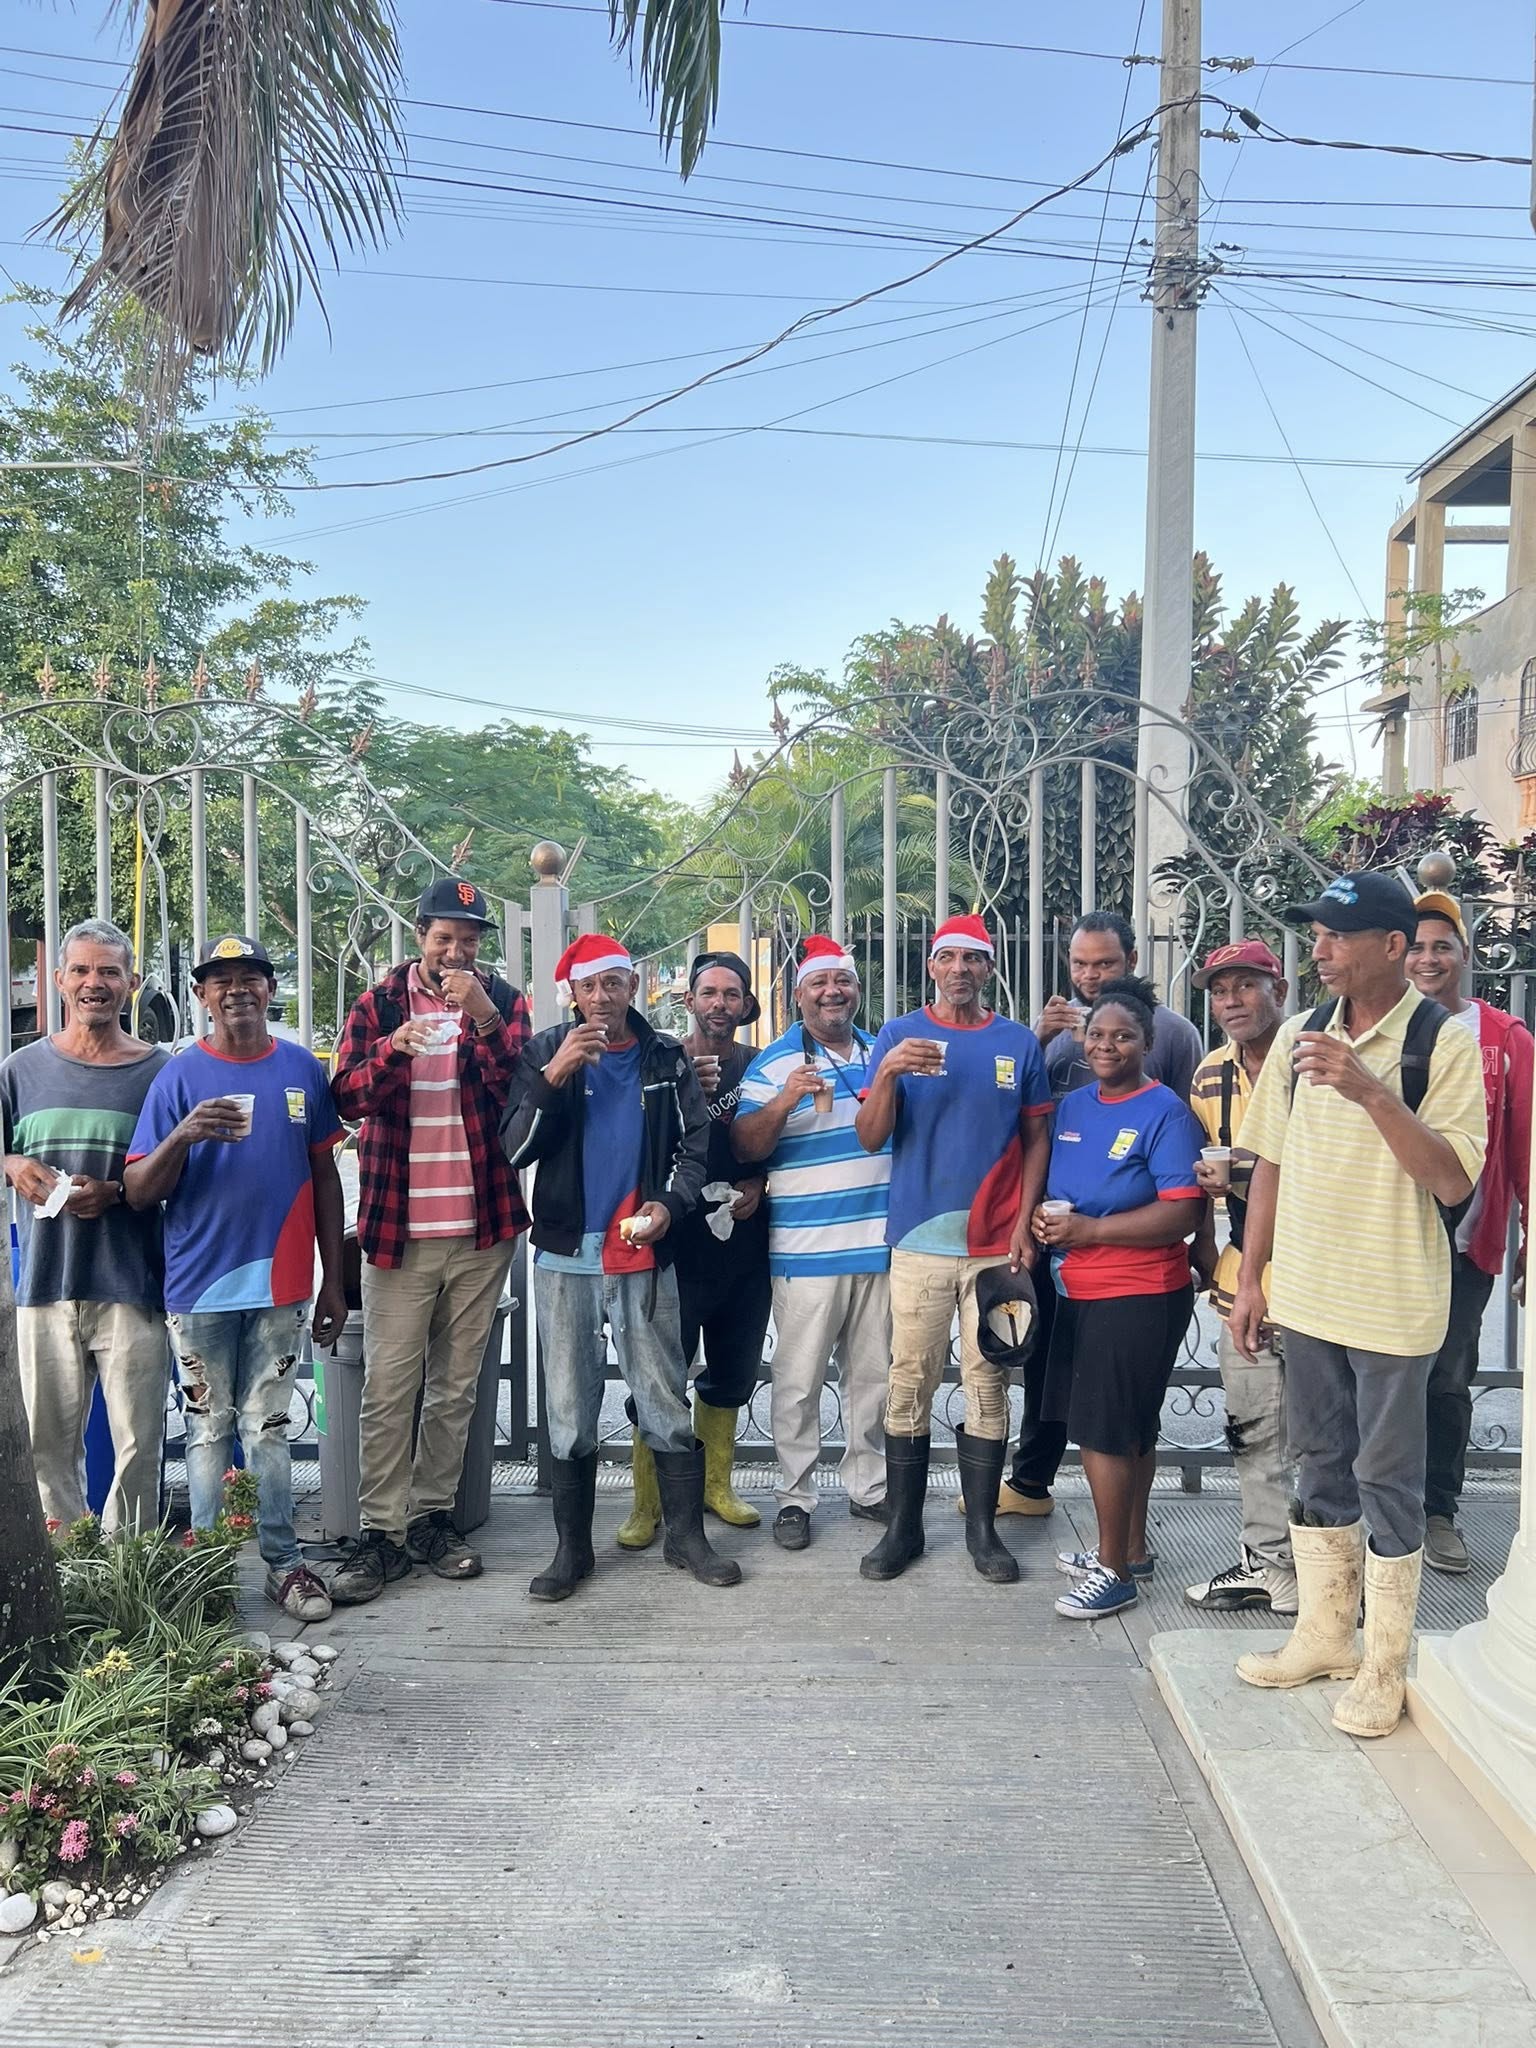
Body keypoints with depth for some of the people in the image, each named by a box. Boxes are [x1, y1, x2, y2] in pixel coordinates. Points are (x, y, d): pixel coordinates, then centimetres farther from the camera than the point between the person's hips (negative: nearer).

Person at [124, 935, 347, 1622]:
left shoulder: (303, 1070, 4)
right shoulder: (178, 1077, -2)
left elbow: (324, 1177, 9)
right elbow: (138, 1193, -4)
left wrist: (334, 1281, 8)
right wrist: (183, 1136, -24)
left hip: (279, 1284, 1)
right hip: (199, 1285, -1)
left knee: (267, 1429, 9)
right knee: (209, 1431, 9)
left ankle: (283, 1563, 17)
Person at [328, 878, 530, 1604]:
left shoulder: (502, 1001, 4)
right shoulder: (378, 1003, 4)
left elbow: (525, 1091, -9)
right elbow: (348, 1097, -6)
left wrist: (484, 1018, -22)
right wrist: (394, 1049, -24)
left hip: (482, 1225, 1)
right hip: (398, 1228, -1)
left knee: (456, 1386, 10)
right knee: (388, 1387, -1)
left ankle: (432, 1518, 22)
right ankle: (379, 1532, 8)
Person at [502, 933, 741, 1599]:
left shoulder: (666, 1058, 5)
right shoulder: (544, 1052, 0)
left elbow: (696, 1142, 9)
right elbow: (515, 1149, -7)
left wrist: (671, 1201, -9)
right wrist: (553, 1078, -20)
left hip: (644, 1253, 1)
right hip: (566, 1254, 0)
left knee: (666, 1400, 6)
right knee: (569, 1406, 7)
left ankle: (685, 1534, 20)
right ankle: (572, 1545, 20)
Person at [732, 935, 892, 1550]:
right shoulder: (773, 1063, -2)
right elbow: (744, 1148, -11)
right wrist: (784, 1100, -24)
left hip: (881, 1244, 5)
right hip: (807, 1251, -4)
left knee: (873, 1375, 14)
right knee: (799, 1381, 2)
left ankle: (868, 1487, 28)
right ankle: (794, 1497, 15)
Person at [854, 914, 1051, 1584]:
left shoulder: (1019, 1043, 6)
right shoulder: (899, 1034, 2)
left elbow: (1037, 1136, 10)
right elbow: (869, 1138, -3)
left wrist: (1025, 1220, -1)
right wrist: (888, 1074, -21)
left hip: (998, 1242, 1)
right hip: (918, 1240, -1)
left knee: (988, 1384, 7)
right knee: (909, 1384, 3)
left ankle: (982, 1528, 19)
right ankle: (902, 1526, 16)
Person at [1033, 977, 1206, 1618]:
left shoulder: (1165, 1112, -13)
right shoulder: (1073, 1105, 9)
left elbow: (1184, 1213, -21)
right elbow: (1056, 1181, 19)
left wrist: (1088, 1230, -22)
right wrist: (1045, 1214, -4)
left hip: (1140, 1295, -7)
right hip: (1079, 1290, 7)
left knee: (1105, 1431, -3)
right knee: (1128, 1430, 18)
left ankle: (1114, 1569, 11)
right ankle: (1130, 1548, 32)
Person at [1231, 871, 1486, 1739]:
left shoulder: (1445, 1042, -12)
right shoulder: (1299, 1037, 3)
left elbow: (1455, 1182, -19)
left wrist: (1371, 1090, -29)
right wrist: (1252, 1277, 9)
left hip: (1394, 1301, -5)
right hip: (1306, 1294, 5)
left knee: (1387, 1478, 7)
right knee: (1321, 1465, 17)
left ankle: (1386, 1664, 23)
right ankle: (1322, 1634, 33)